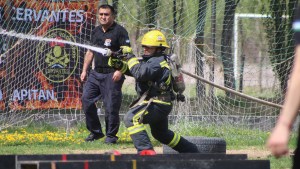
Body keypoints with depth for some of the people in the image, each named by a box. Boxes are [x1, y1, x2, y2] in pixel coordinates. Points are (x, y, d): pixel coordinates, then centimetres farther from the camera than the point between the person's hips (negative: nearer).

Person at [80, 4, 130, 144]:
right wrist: (84, 70, 17)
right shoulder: (96, 31, 15)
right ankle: (95, 132, 14)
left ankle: (111, 135, 5)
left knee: (111, 106, -7)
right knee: (86, 100, 2)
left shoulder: (119, 31, -7)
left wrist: (120, 71, -22)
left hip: (112, 75, -7)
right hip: (96, 73, 7)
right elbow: (90, 51, 24)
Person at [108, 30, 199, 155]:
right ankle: (191, 150, 41)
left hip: (157, 104, -11)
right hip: (161, 103, 11)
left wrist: (130, 56, -20)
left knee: (131, 118, -25)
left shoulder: (158, 61, -16)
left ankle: (145, 150, -31)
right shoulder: (149, 60, 14)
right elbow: (129, 69, 12)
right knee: (161, 133, 28)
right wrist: (117, 63, -5)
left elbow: (140, 73, -29)